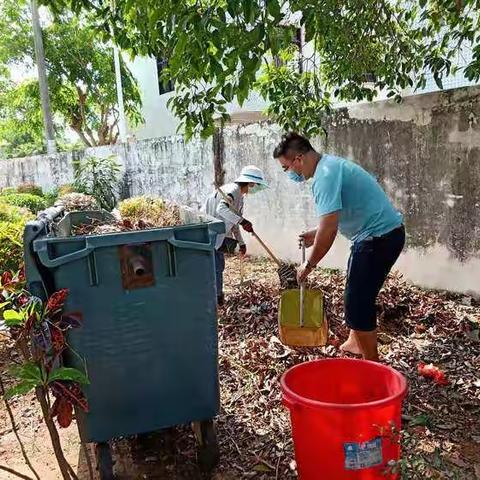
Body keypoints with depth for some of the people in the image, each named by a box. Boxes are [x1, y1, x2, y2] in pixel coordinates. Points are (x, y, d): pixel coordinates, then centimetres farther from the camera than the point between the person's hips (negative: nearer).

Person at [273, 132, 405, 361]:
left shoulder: (325, 175, -21)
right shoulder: (329, 163, 12)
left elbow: (329, 229, -26)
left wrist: (309, 264, -15)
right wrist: (317, 233, 16)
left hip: (379, 237, -11)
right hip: (386, 232, 11)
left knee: (358, 303, -3)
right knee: (358, 294, 23)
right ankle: (355, 343, 40)